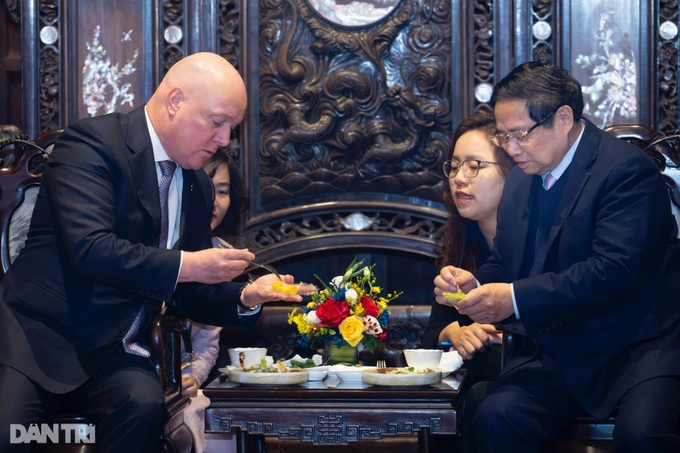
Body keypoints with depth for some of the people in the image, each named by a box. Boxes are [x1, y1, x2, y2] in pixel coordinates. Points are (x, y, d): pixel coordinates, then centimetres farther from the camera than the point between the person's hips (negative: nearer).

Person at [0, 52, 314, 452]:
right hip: (40, 333, -5)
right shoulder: (92, 143, -9)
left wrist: (245, 297, -1)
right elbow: (89, 248, -22)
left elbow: (189, 296, 18)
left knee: (145, 406, -27)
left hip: (115, 353, 6)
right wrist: (184, 265, -21)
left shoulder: (198, 187, 13)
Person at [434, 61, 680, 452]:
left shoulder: (628, 170, -11)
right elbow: (505, 263, 22)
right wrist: (475, 283, -3)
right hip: (559, 353, 6)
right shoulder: (522, 179, 14)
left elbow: (614, 271, -22)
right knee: (495, 416, -22)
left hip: (639, 345, -6)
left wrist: (515, 299, -24)